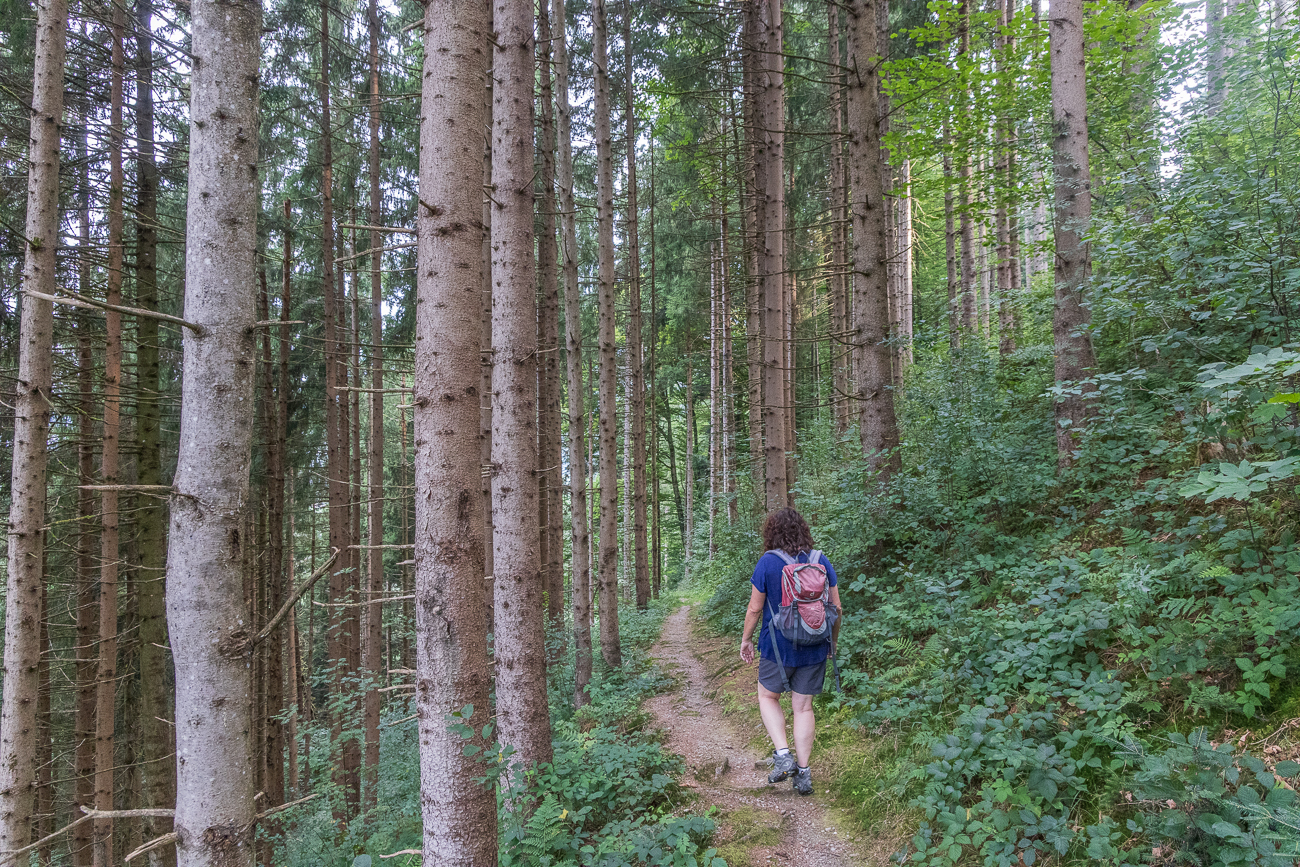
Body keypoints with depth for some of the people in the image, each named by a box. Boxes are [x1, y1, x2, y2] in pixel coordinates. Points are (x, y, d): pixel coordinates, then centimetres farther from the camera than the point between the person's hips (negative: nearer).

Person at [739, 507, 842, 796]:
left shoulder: (768, 562, -12)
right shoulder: (822, 561, -1)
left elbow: (755, 608, -8)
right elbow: (835, 606, 3)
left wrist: (746, 639, 6)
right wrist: (833, 641, 17)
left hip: (778, 645, -3)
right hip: (814, 647, 3)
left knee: (768, 697, 17)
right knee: (803, 707, 10)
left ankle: (782, 754, 2)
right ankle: (803, 772, 13)